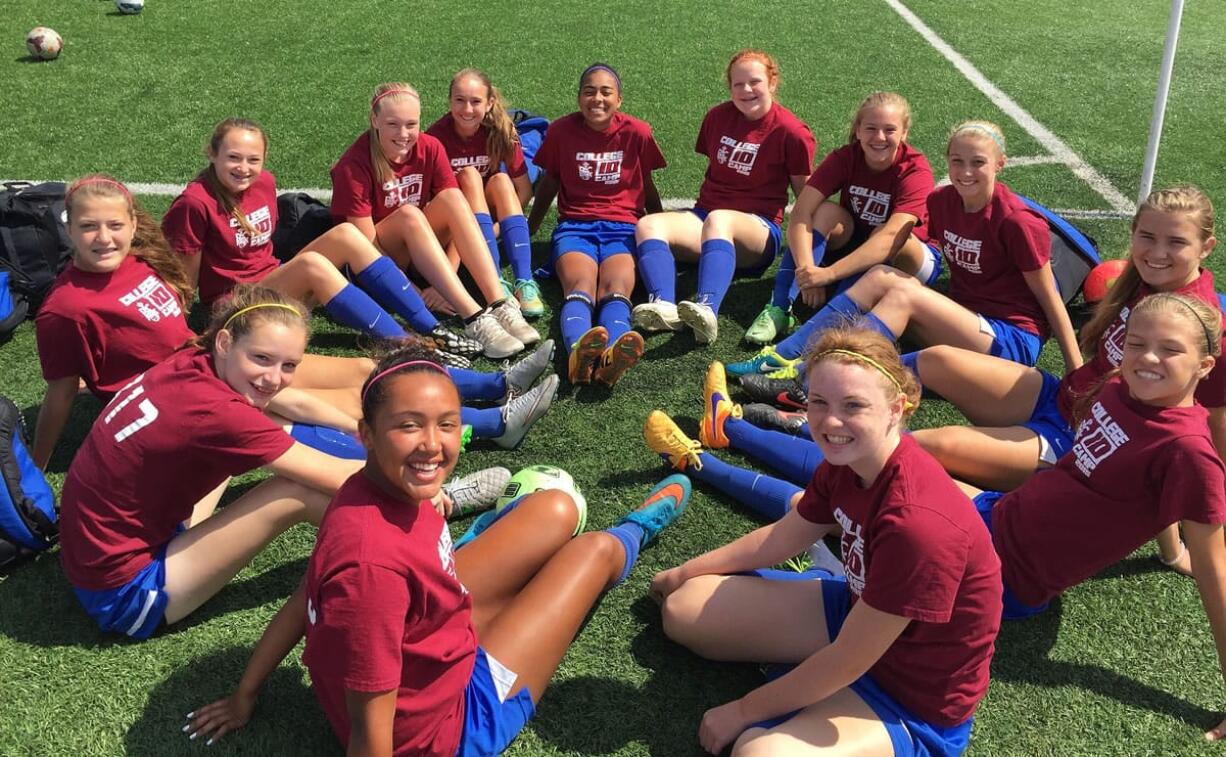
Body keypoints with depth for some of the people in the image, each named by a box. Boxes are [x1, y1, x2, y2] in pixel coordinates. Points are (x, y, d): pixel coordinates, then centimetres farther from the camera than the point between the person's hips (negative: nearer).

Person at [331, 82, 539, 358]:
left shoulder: (430, 148, -8)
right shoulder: (354, 165, -20)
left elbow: (454, 207, -13)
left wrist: (446, 283, -24)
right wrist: (415, 294, -28)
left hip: (418, 251, 4)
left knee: (452, 196, -23)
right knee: (409, 213, -33)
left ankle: (500, 306, -36)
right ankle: (474, 318, -43)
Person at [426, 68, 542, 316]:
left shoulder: (501, 131, -11)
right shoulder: (437, 136, -16)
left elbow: (524, 189, -9)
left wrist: (498, 227, -20)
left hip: (491, 221, 2)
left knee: (501, 180, -26)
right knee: (469, 175, -27)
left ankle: (524, 282, -40)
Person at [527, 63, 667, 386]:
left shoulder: (637, 132, 8)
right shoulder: (561, 130, 8)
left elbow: (647, 186, 21)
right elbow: (549, 182, 21)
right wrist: (529, 230, 29)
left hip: (623, 226, 0)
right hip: (575, 225, 0)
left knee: (616, 288, -34)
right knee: (580, 287, -34)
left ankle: (611, 357, -65)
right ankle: (578, 351, -66)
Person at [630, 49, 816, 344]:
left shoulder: (791, 132, -2)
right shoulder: (718, 117, 12)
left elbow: (806, 197, 3)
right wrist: (697, 213, 17)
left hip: (760, 228, -5)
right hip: (704, 216, 6)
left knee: (718, 220, -41)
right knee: (647, 225, -23)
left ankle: (707, 310, -63)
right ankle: (663, 306, -47)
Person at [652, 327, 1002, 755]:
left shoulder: (916, 523, -37)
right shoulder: (848, 461, -12)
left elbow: (848, 661, -27)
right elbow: (781, 538, 8)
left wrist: (742, 711, -15)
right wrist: (684, 573, 17)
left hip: (916, 702, -7)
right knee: (685, 608, 6)